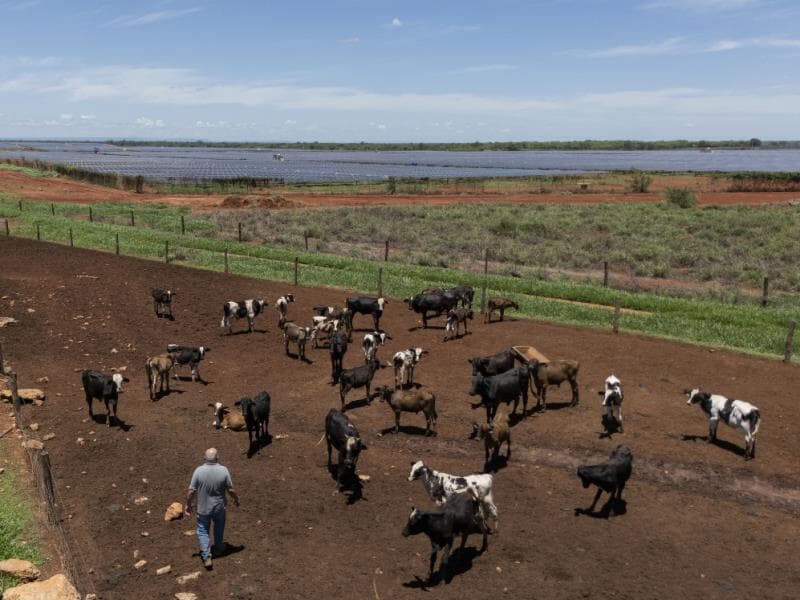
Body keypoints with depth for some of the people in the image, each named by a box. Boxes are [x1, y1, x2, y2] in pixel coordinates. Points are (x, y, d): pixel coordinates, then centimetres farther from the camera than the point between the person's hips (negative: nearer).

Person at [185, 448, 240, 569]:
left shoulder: (199, 471, -20)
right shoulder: (223, 470, -18)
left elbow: (192, 491, -14)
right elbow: (230, 489, -10)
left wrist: (188, 505, 2)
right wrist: (236, 499, 8)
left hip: (203, 508, -1)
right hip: (219, 507, 1)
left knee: (203, 531, 14)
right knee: (219, 527, 26)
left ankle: (206, 556, 7)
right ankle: (219, 548, 43)